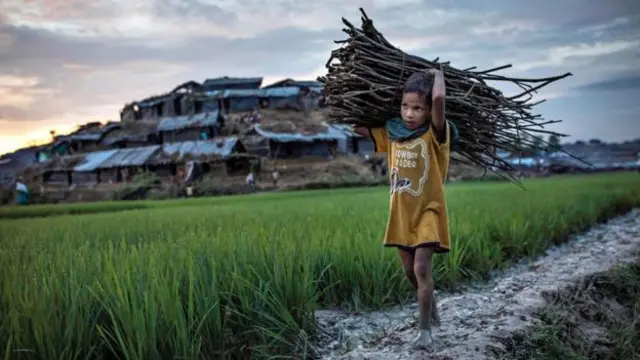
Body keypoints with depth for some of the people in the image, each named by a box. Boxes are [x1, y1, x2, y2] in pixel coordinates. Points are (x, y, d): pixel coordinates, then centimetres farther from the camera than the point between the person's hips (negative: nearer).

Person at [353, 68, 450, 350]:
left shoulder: (434, 134, -14)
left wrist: (438, 74, -15)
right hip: (401, 213, 6)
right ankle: (432, 312, 39)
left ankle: (424, 330, -2)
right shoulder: (391, 134, 3)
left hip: (428, 211, -6)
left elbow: (439, 98, -31)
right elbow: (357, 126, 13)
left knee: (422, 267, -13)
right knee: (410, 270, 14)